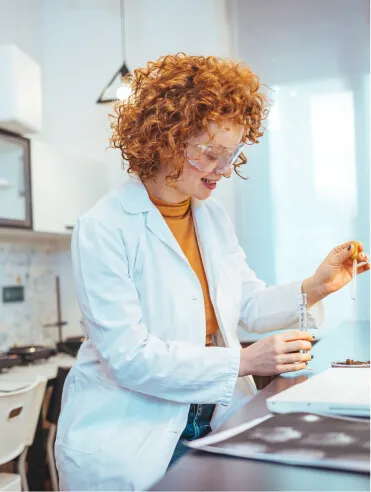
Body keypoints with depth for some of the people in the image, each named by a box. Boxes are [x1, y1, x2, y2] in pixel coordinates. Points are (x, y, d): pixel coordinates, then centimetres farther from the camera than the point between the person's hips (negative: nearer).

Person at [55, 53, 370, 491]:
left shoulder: (214, 217, 6)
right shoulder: (103, 230, -17)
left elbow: (248, 305, 10)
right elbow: (129, 356, -22)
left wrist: (314, 287, -6)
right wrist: (243, 362, -23)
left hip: (216, 422, 7)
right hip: (129, 443, -6)